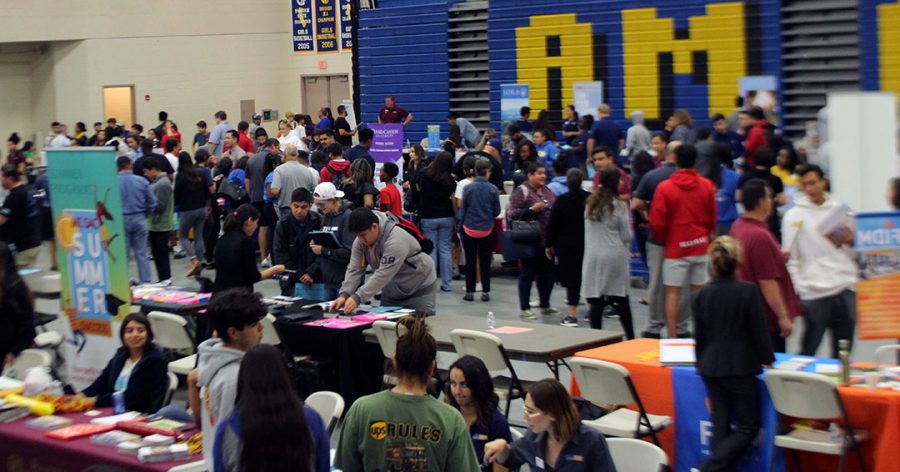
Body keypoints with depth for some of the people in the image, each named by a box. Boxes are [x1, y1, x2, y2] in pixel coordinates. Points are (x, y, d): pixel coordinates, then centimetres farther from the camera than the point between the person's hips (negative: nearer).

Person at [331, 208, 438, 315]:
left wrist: (357, 298, -41)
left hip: (419, 289, -7)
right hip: (391, 292, 7)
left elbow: (383, 275, -37)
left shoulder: (396, 241, -33)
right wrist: (344, 294, -25)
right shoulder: (360, 241, -10)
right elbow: (354, 270, -10)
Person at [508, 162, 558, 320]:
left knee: (547, 273, 12)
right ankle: (524, 309, 7)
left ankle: (545, 305, 26)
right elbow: (513, 214, -14)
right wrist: (532, 209, -23)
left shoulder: (547, 191, 14)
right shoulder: (521, 191, -7)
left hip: (547, 240, 7)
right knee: (527, 274, 0)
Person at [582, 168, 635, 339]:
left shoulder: (590, 204, 5)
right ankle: (630, 337, 17)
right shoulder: (619, 206, -8)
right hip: (615, 256, -3)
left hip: (593, 256, 3)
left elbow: (588, 231, 12)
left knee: (595, 300, 1)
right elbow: (626, 236, -3)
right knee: (621, 299, 9)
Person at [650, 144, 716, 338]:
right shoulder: (707, 186, 0)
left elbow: (657, 222, -7)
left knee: (672, 293, 1)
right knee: (699, 292, 8)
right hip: (700, 247, 3)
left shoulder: (664, 187, -9)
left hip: (675, 248, -3)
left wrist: (663, 241, 11)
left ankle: (672, 338, 0)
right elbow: (712, 219, 9)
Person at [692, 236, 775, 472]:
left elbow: (699, 337, 8)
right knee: (747, 428, 3)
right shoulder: (748, 291, -11)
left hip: (711, 368, 5)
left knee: (721, 425, 11)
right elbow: (759, 332, -8)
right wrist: (768, 359, 8)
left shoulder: (703, 295, 2)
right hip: (740, 368, -5)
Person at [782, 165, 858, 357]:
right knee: (808, 351, -1)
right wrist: (797, 289, -10)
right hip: (815, 291, -4)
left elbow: (855, 252, 17)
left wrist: (850, 241, -5)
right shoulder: (794, 215, 1)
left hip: (846, 287, 4)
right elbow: (790, 257, -2)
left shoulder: (840, 209, 11)